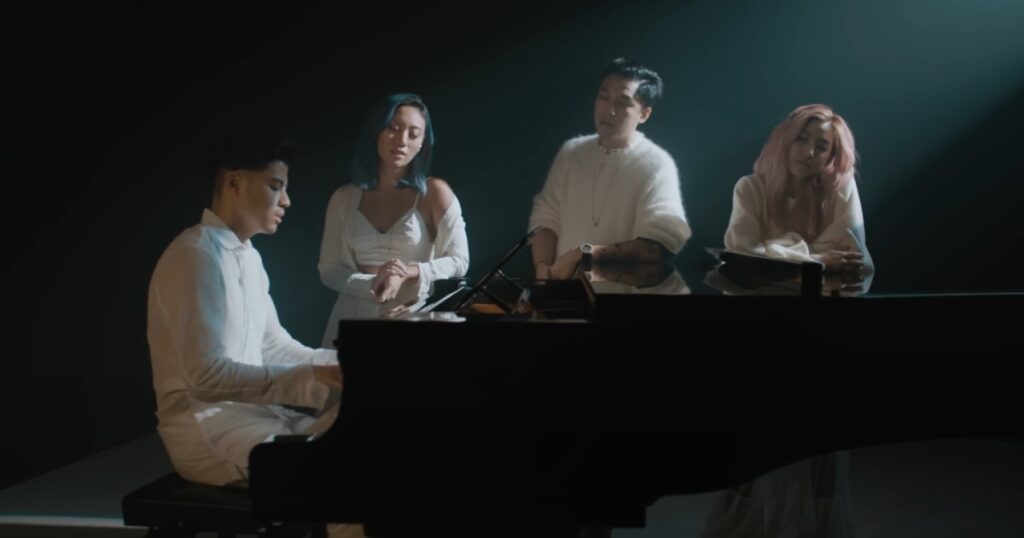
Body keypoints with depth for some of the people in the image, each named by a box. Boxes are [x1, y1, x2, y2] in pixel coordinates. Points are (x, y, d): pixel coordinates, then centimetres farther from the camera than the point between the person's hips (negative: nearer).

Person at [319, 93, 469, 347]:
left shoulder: (435, 192, 0)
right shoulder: (344, 198, 8)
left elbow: (458, 263, -1)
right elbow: (329, 270, 5)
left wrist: (408, 274, -16)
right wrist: (371, 285, -13)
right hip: (353, 320, 2)